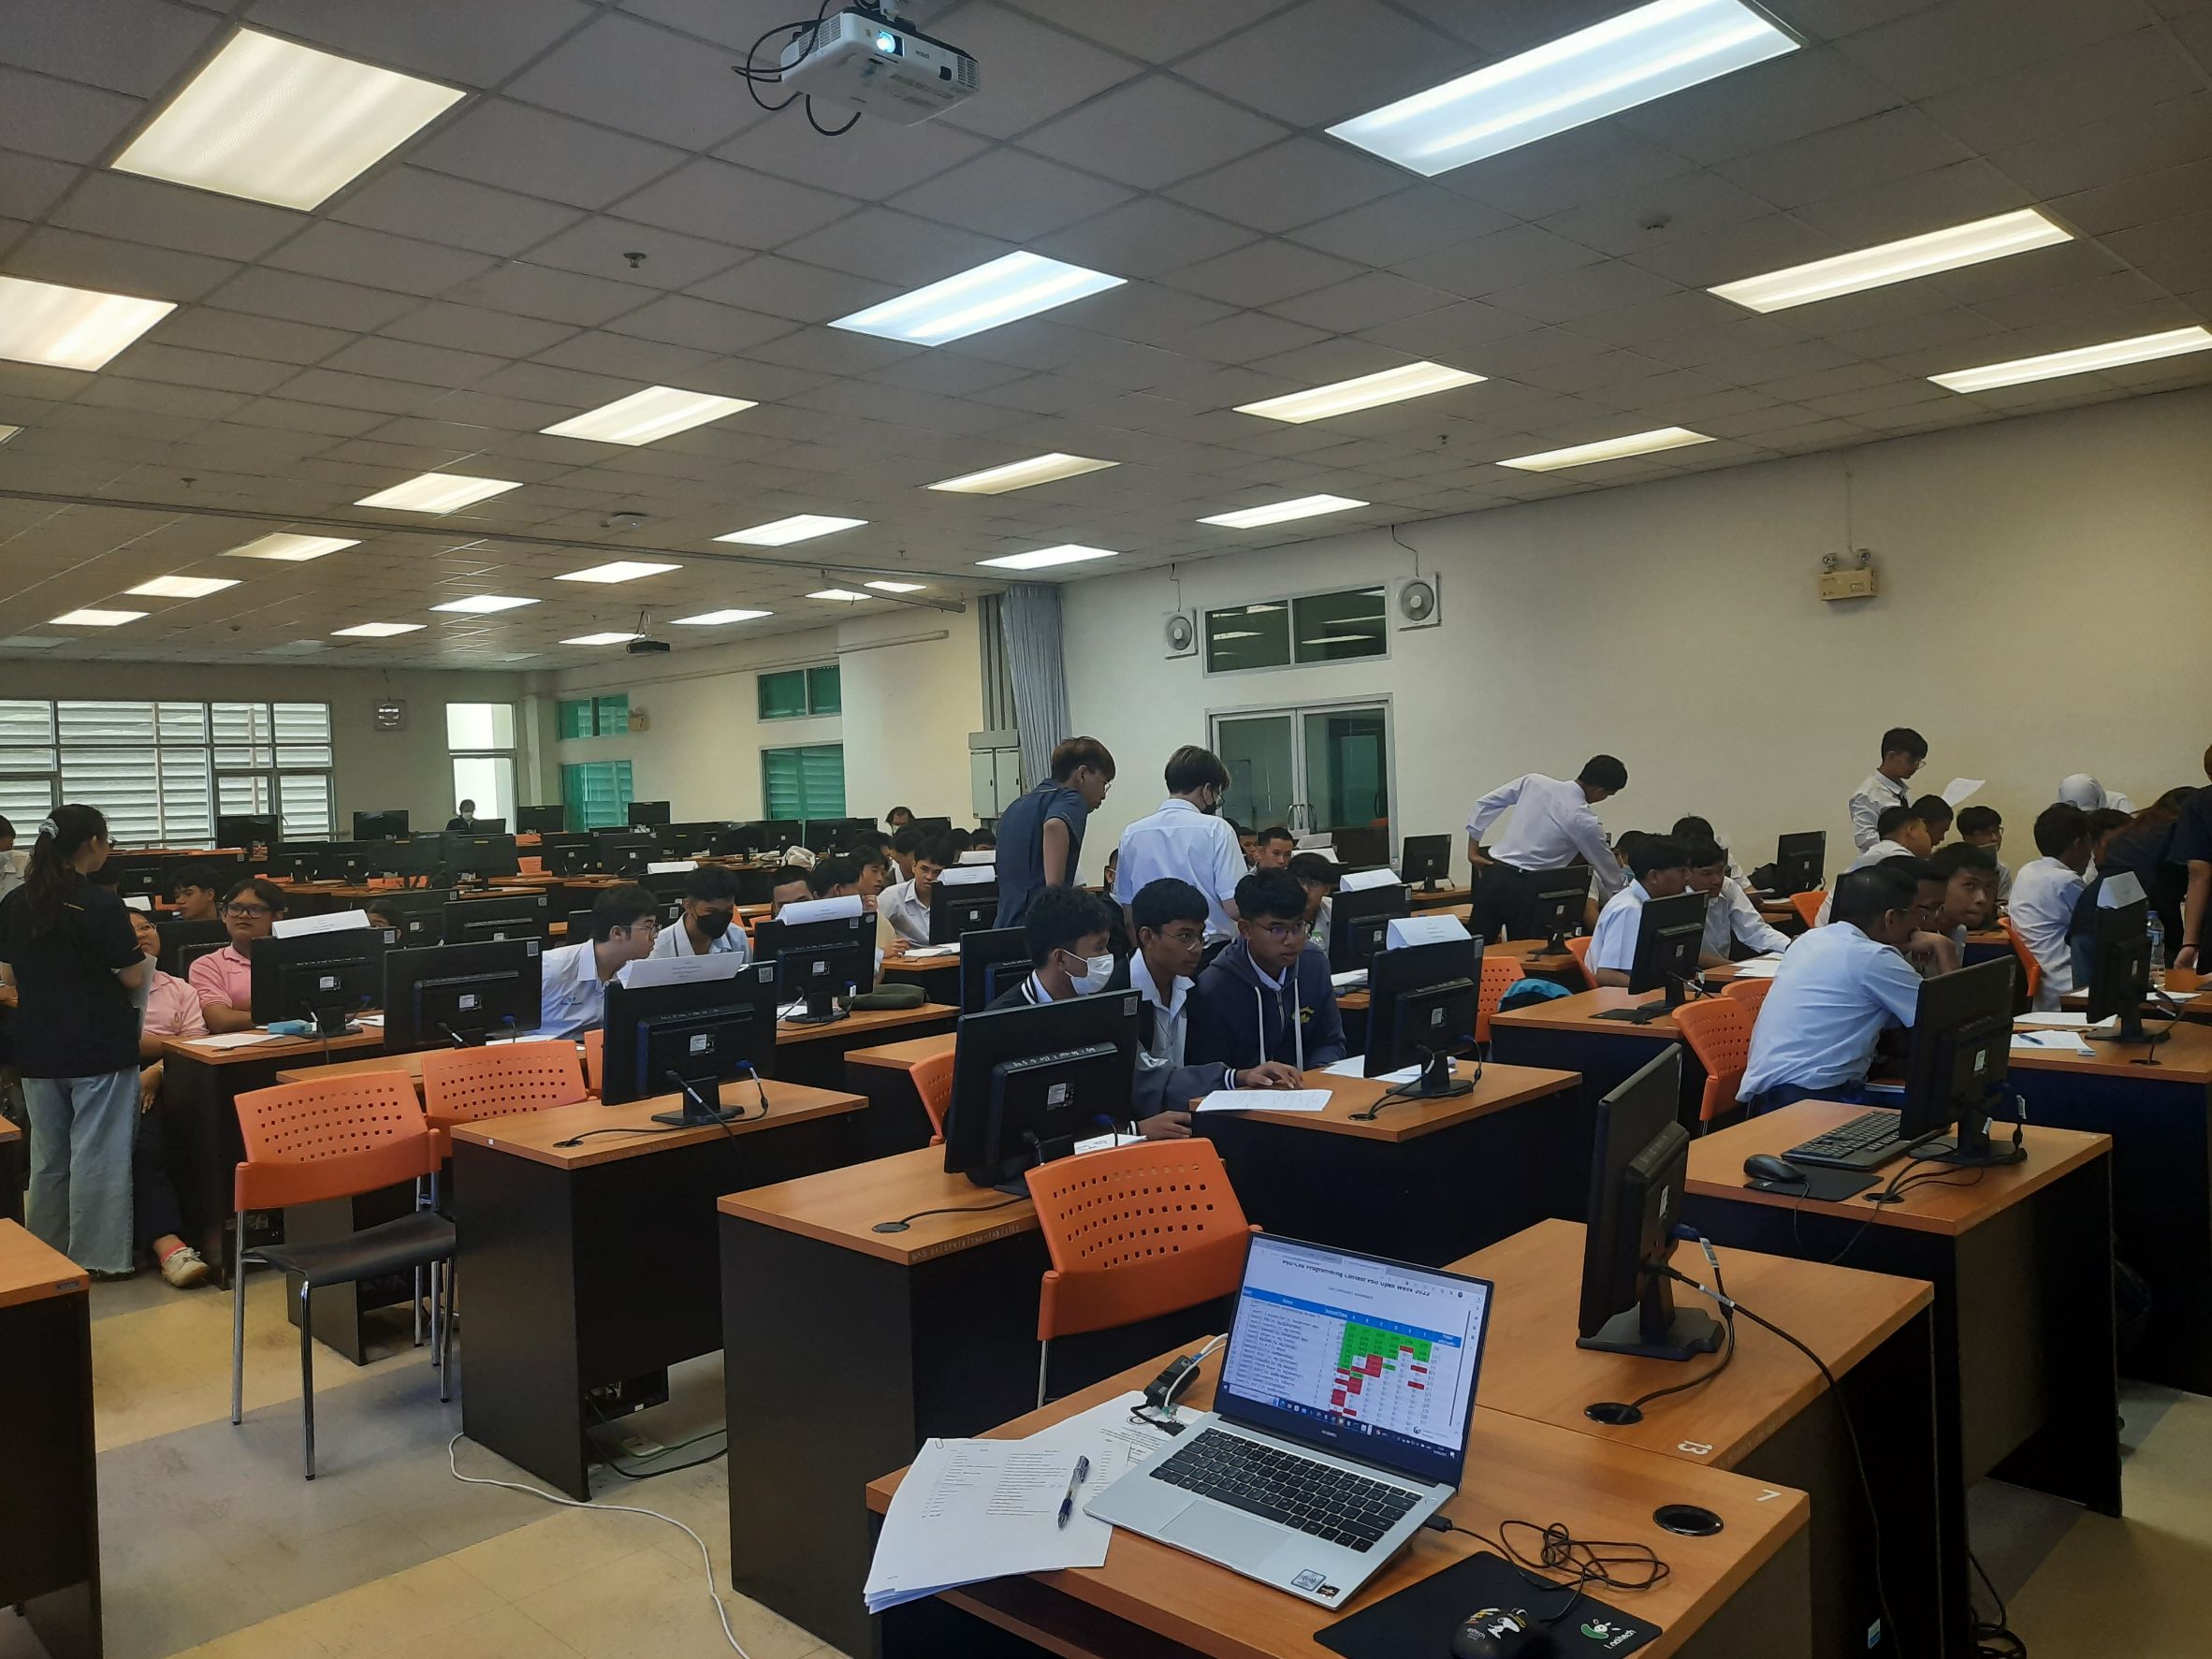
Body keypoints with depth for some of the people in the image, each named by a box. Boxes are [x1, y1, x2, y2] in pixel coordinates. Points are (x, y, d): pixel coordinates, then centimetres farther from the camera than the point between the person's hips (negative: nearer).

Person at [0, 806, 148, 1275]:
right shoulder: (101, 903, -15)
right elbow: (133, 977, -13)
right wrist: (146, 951, 7)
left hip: (38, 1045, 6)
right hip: (100, 1044, -6)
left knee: (48, 1155, 17)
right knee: (98, 1152, 1)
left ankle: (46, 1252, 26)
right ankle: (98, 1255, 6)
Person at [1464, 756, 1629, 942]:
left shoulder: (1533, 781, 4)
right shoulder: (1585, 821, -7)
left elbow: (1484, 804, 9)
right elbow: (1609, 872, 5)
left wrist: (1473, 850, 14)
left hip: (1492, 874, 5)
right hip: (1523, 888, -5)